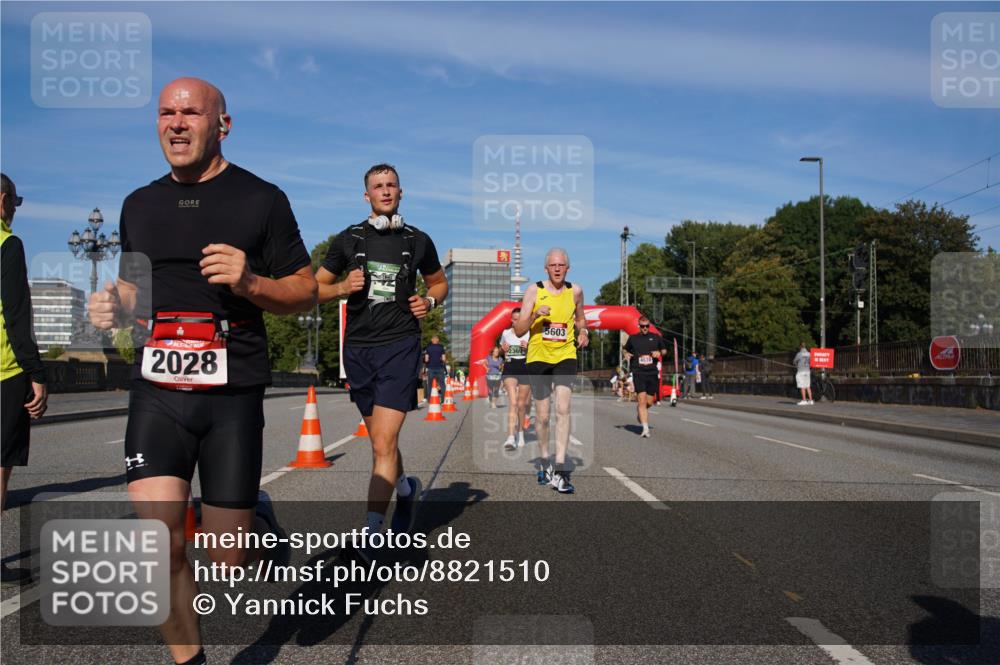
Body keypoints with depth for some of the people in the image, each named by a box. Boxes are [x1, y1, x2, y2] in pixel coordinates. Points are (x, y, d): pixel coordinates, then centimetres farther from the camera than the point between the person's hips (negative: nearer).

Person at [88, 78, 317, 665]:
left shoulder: (262, 199, 0)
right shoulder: (139, 205, 13)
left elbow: (306, 291, 2)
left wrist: (250, 283, -17)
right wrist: (113, 308, 1)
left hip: (233, 395, -3)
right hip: (157, 393, 3)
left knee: (230, 559, 2)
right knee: (159, 543, -8)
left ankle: (260, 519, 38)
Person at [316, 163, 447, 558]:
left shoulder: (417, 241, 6)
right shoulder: (349, 239, 7)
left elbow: (439, 282, 21)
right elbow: (316, 287, 11)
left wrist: (430, 302, -1)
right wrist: (343, 288, -10)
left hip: (400, 346, -3)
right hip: (358, 348, 3)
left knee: (383, 444, -13)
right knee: (380, 441, 15)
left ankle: (372, 533, -9)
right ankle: (406, 488, 43)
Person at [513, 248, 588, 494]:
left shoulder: (575, 291, 4)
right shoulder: (534, 291, -3)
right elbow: (518, 331, -6)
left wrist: (583, 331, 1)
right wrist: (535, 315, -24)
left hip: (565, 356, 1)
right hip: (538, 356, -1)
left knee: (563, 410, -13)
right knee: (542, 414, 7)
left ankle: (559, 469, -13)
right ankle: (544, 462, 28)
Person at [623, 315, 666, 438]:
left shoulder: (656, 337, 8)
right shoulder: (633, 338, 7)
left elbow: (664, 350, 20)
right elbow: (626, 349, 22)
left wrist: (659, 353, -1)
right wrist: (626, 354, 0)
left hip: (652, 373, 2)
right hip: (638, 373, -2)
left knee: (649, 402, 7)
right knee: (642, 400, -14)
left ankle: (639, 410, 42)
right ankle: (645, 428, -13)